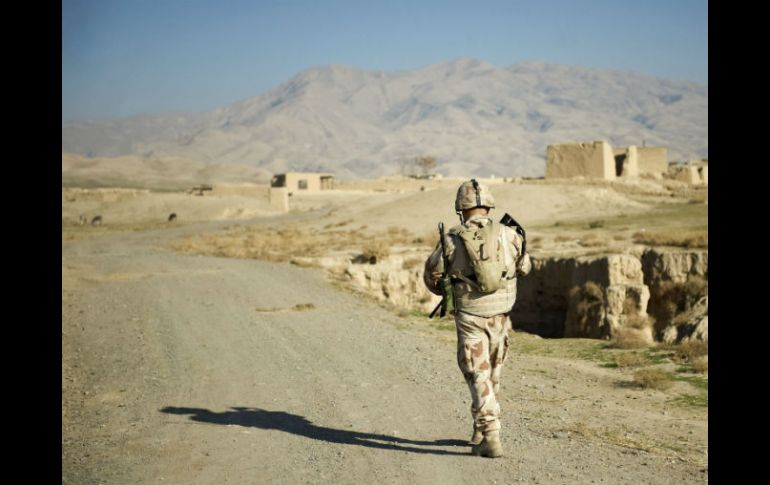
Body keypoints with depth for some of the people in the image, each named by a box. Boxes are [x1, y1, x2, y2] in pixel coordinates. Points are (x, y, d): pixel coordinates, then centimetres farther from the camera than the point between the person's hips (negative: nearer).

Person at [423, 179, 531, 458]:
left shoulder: (452, 239, -7)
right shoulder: (507, 234, -3)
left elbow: (432, 275, 4)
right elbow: (525, 267, 13)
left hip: (469, 317, -2)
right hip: (500, 315, 3)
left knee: (478, 377, 2)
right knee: (492, 375, 18)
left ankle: (491, 437, -10)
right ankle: (481, 432, 31)